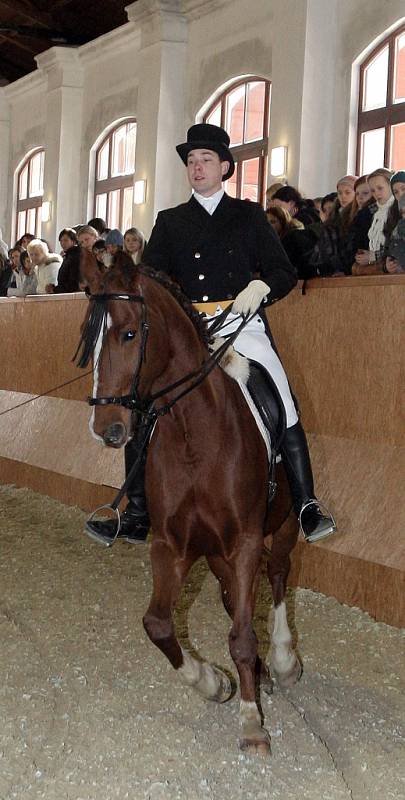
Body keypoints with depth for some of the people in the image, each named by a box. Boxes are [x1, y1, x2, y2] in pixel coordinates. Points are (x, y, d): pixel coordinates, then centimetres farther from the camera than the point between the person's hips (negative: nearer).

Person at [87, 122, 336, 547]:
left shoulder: (250, 215, 13)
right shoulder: (170, 221, 18)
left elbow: (285, 272, 7)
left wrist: (261, 286, -14)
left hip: (242, 327, -2)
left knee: (284, 414, -18)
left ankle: (308, 510, -9)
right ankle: (137, 517, 4)